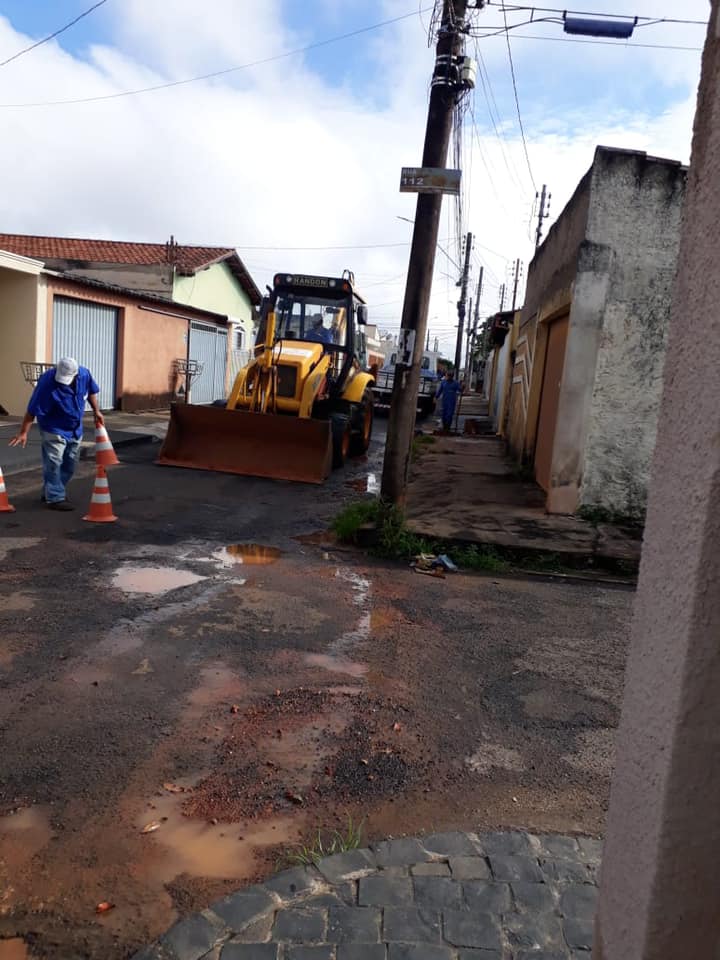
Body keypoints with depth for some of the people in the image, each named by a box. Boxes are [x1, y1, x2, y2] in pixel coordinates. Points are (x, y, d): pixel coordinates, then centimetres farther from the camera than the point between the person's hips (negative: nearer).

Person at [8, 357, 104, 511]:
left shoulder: (84, 374, -15)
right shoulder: (47, 383, -29)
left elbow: (91, 392, 8)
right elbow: (32, 410, -25)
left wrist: (96, 412, 9)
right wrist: (23, 432, -25)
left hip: (75, 428, 6)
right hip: (54, 429, -6)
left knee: (70, 463, 14)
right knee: (53, 463, -10)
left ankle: (51, 491, 30)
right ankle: (55, 498, -2)